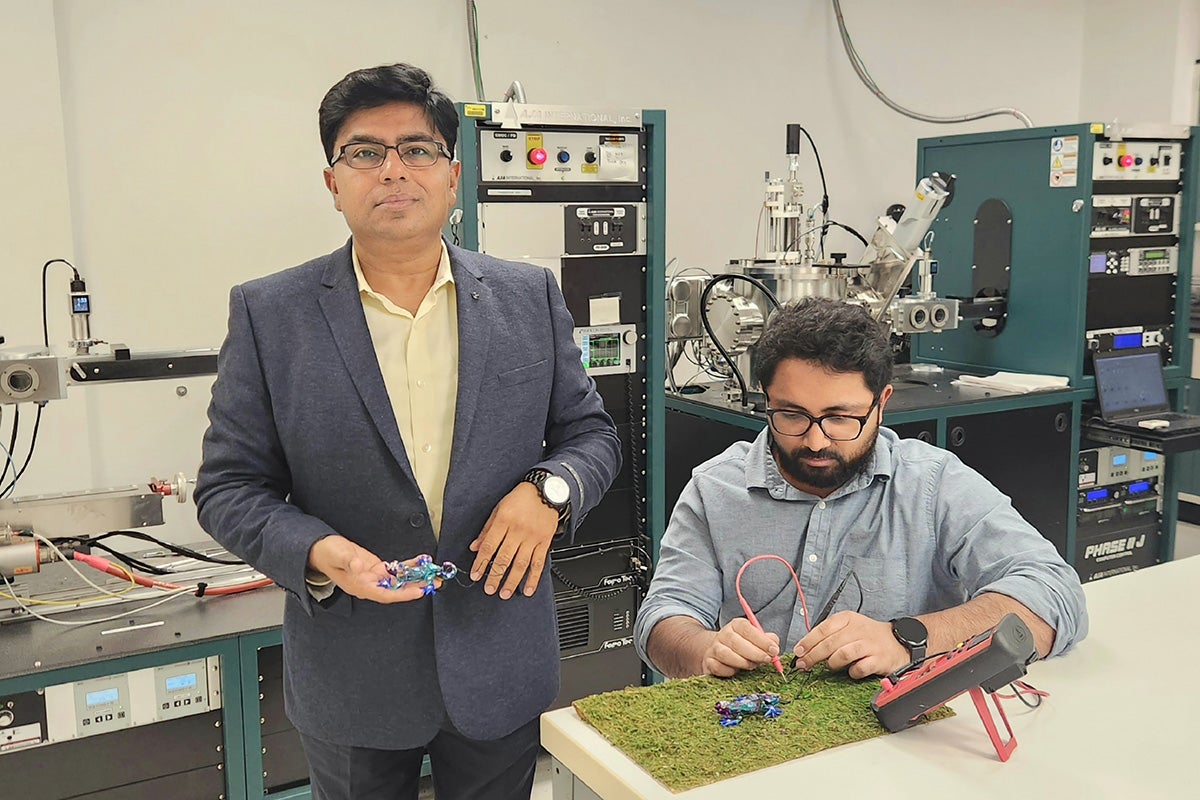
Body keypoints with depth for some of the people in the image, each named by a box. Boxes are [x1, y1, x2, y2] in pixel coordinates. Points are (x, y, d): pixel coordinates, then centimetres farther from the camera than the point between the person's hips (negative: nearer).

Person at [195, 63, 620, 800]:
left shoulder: (529, 297, -1)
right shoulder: (268, 314, -6)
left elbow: (592, 434, 5)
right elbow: (228, 485, -3)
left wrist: (549, 490, -17)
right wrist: (315, 553, -21)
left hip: (499, 665, 1)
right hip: (350, 678, -1)